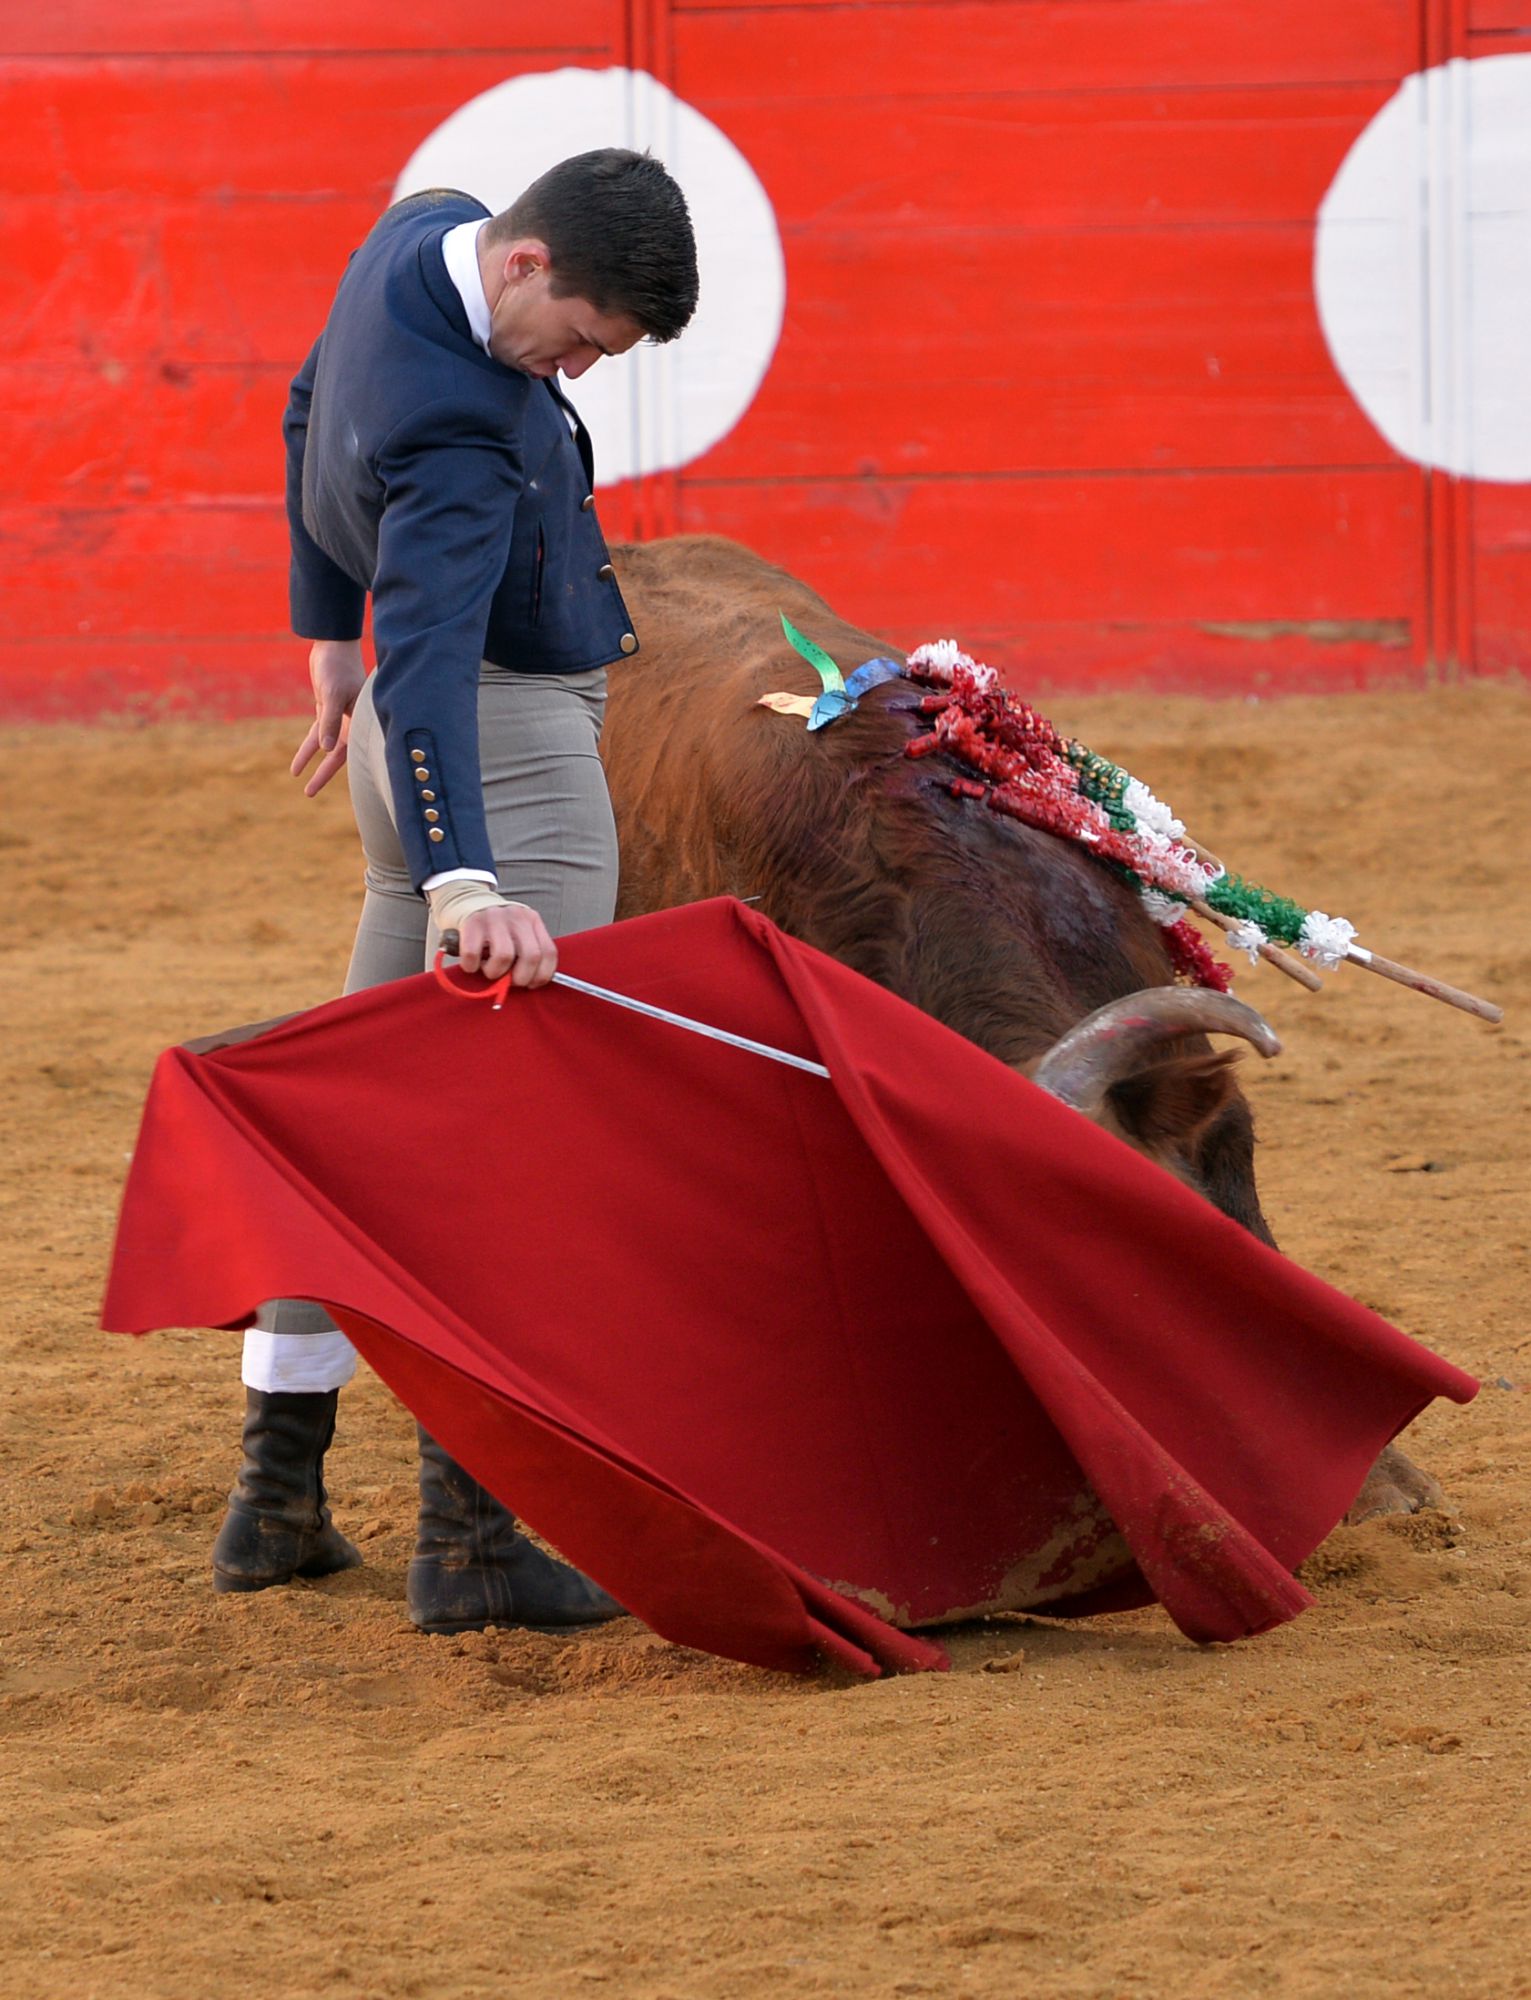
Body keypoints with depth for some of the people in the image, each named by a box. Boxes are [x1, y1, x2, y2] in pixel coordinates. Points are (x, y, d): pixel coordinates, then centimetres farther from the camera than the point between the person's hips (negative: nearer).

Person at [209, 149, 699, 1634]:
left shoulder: (424, 233, -1)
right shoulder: (453, 434, -30)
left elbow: (310, 415, 17)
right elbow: (428, 667, -42)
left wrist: (330, 637, 25)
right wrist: (466, 884, -54)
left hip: (421, 743, 10)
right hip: (508, 748, -10)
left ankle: (276, 1493, 21)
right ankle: (467, 1524, -16)